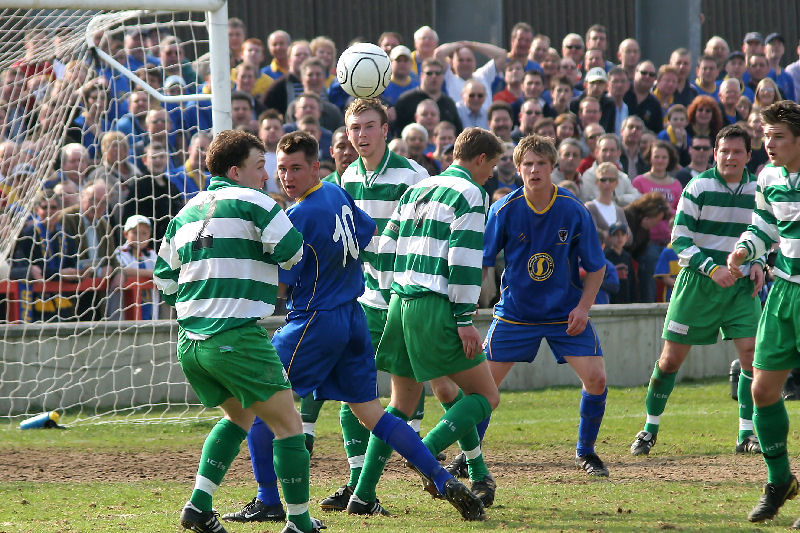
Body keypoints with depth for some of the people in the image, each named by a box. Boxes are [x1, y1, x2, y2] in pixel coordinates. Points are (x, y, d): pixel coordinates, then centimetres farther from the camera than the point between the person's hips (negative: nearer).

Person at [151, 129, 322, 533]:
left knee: (238, 416, 27)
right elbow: (291, 253, -8)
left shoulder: (186, 212, 17)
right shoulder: (251, 202, -4)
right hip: (237, 338, -8)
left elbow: (163, 277, 20)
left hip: (189, 342, 8)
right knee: (287, 424, 2)